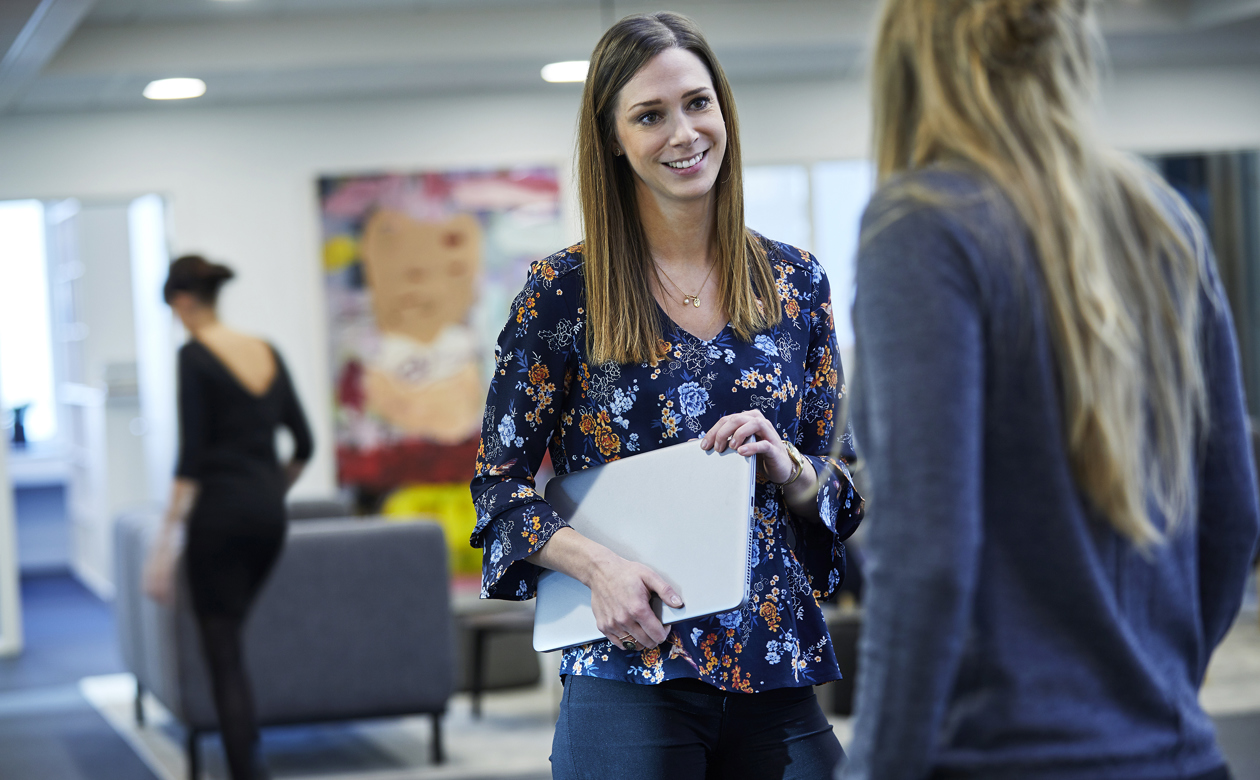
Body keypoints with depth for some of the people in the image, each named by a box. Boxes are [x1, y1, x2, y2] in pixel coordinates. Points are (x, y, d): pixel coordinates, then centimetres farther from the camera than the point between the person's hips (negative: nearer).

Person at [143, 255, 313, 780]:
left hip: (221, 510, -7)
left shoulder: (195, 356, -10)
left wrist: (167, 541, -13)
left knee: (222, 646, -4)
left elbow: (191, 456, -15)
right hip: (269, 513, 7)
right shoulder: (267, 353, 10)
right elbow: (303, 444, 13)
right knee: (232, 634, 21)